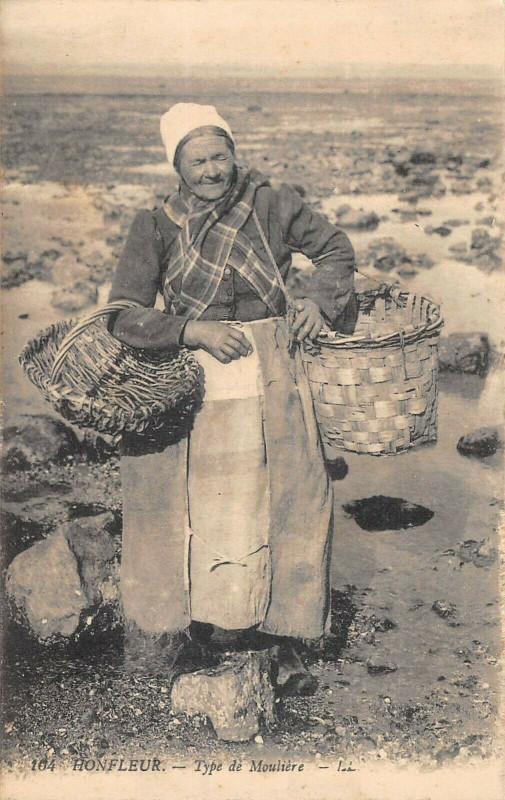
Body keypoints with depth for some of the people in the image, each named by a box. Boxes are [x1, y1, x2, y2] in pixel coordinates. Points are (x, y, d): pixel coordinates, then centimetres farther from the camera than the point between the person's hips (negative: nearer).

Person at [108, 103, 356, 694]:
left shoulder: (271, 205, 1)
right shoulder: (156, 228, -2)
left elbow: (335, 248, 16)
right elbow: (125, 316, -8)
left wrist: (320, 299, -1)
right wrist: (193, 330, -19)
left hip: (271, 384, 1)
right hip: (189, 388, -1)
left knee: (289, 508, 3)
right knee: (188, 512, 3)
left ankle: (280, 640, 24)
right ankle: (177, 635, 26)